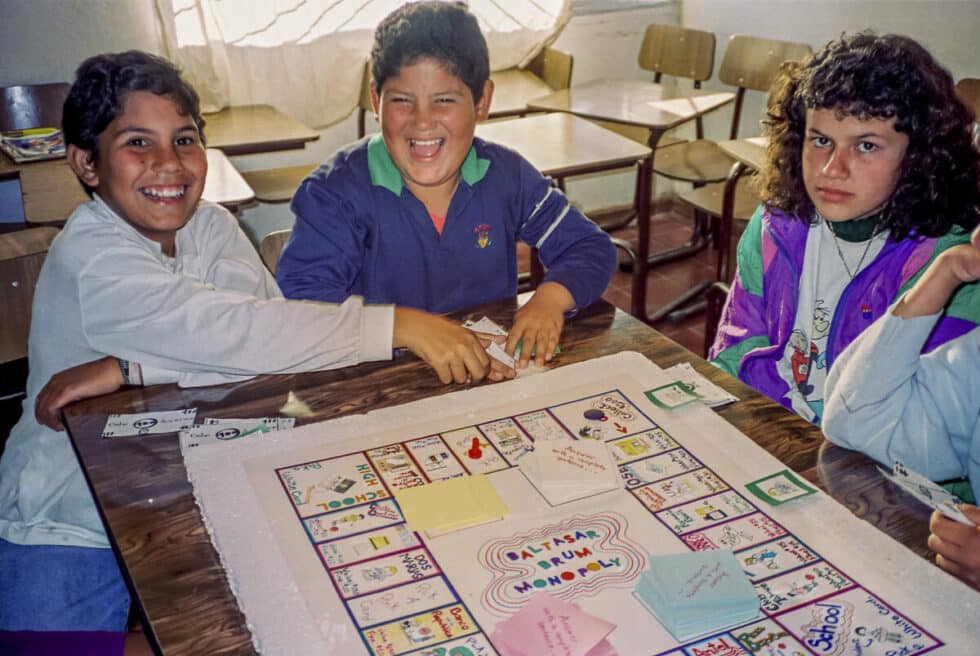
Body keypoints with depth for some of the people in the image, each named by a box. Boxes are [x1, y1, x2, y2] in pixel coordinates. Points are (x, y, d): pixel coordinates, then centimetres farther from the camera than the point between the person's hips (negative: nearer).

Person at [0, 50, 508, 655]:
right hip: (70, 530, -4)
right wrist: (400, 325, -36)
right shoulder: (92, 260, -22)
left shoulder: (210, 226, -3)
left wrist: (131, 368, -29)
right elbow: (239, 332, -34)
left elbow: (270, 331, -19)